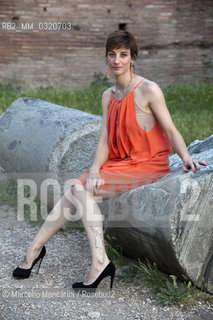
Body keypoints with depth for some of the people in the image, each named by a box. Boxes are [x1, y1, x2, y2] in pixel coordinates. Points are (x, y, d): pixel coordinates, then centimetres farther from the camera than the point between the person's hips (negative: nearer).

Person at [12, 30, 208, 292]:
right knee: (76, 189, -11)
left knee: (80, 191, -20)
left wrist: (186, 157, -26)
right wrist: (94, 170, -12)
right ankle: (35, 250, -1)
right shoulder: (108, 96, 10)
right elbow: (105, 140, 4)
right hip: (121, 164, 6)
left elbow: (171, 130, -10)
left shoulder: (148, 90, -11)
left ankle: (99, 262, -17)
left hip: (147, 167, -6)